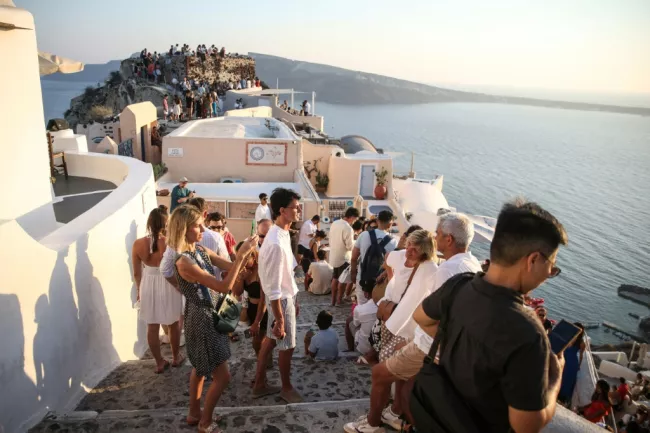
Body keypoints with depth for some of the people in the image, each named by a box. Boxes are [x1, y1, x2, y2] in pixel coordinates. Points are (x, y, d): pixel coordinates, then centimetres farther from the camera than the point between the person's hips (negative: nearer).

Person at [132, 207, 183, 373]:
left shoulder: (138, 244, -12)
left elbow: (137, 273, -1)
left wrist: (140, 290, 16)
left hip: (148, 287, 2)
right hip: (168, 287, -2)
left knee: (152, 328, 16)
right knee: (173, 325, 19)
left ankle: (159, 363, 28)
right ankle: (176, 357, 35)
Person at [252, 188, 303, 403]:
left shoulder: (282, 234, 0)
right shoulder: (276, 244, -31)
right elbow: (273, 289, -27)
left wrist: (294, 299, 18)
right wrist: (279, 320, -22)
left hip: (287, 296, 9)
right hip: (281, 300, -9)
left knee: (270, 340, 20)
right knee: (287, 346, 10)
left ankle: (260, 384, 36)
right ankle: (286, 388, 33)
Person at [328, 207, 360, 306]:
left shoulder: (334, 223, 0)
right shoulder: (348, 228, -24)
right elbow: (350, 246, -21)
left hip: (334, 256, 8)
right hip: (343, 258, -8)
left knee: (335, 278, 19)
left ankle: (333, 300, 26)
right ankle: (339, 302, 12)